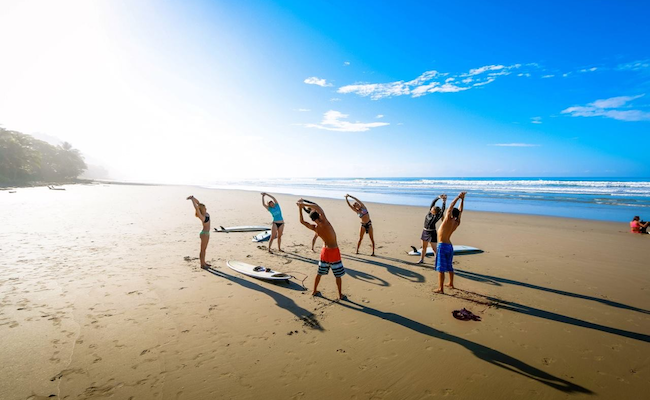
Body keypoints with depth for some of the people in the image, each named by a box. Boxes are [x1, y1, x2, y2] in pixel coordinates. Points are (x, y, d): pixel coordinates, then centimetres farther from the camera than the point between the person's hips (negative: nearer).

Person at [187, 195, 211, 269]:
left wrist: (193, 197, -8)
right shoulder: (202, 217, -22)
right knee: (202, 249, 2)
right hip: (204, 234, -9)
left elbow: (198, 202, 2)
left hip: (206, 233, 9)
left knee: (204, 249, 17)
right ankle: (202, 264, 11)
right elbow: (196, 207, -33)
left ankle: (204, 262, 28)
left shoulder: (205, 213, -2)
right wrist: (192, 199, -30)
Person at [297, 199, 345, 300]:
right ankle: (340, 295, 19)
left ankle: (314, 291, 33)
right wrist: (304, 203, -18)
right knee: (338, 275, 9)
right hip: (334, 252, -5)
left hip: (325, 251, 5)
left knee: (319, 273, 20)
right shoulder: (325, 222, -23)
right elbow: (317, 206, -26)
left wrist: (300, 207, 1)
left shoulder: (314, 228, -9)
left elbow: (302, 221, 2)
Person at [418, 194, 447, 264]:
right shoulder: (430, 212, 0)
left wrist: (444, 201, -31)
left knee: (434, 248, -4)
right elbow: (433, 202, 0)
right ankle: (421, 260, 28)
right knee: (424, 247, 16)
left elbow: (442, 210, -26)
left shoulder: (437, 216, -15)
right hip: (425, 231, 7)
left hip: (432, 233, -7)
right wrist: (439, 197, -10)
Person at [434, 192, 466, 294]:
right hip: (450, 246, 8)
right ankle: (451, 284, 36)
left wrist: (458, 197, -4)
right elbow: (460, 211, 14)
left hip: (442, 246, -8)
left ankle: (440, 288, -5)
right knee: (449, 266, 22)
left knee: (441, 268, -6)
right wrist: (462, 199, 15)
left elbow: (450, 207, -13)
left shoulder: (448, 220, -16)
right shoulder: (457, 223, 3)